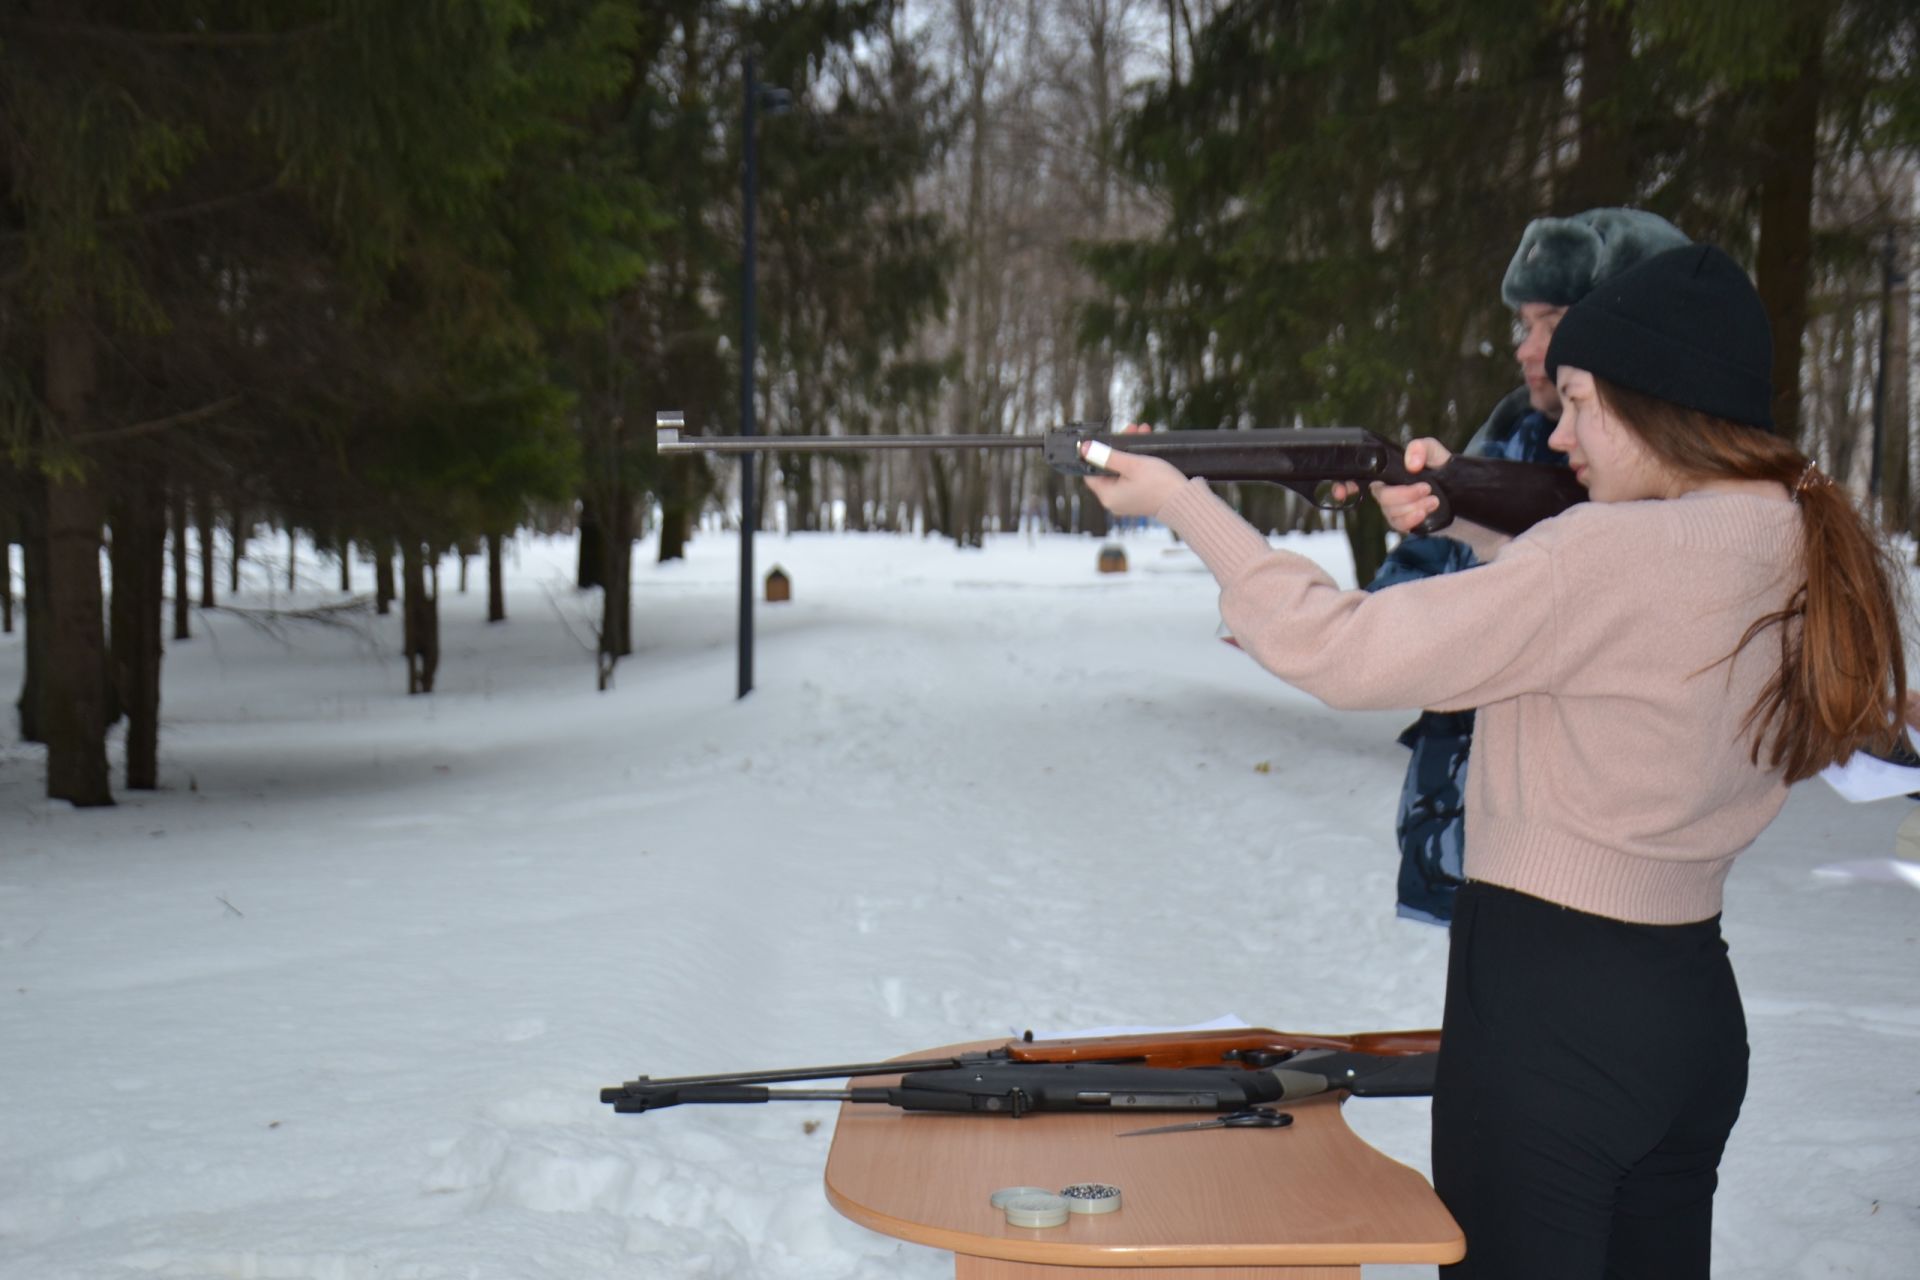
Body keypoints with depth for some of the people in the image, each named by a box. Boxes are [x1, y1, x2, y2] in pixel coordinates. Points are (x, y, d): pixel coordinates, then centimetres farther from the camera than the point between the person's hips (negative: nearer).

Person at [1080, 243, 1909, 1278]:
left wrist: (1179, 501, -11)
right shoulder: (1815, 555, 3)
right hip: (1696, 1006, 8)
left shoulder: (1617, 553, -23)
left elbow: (1343, 652, -20)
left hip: (1549, 1010, -8)